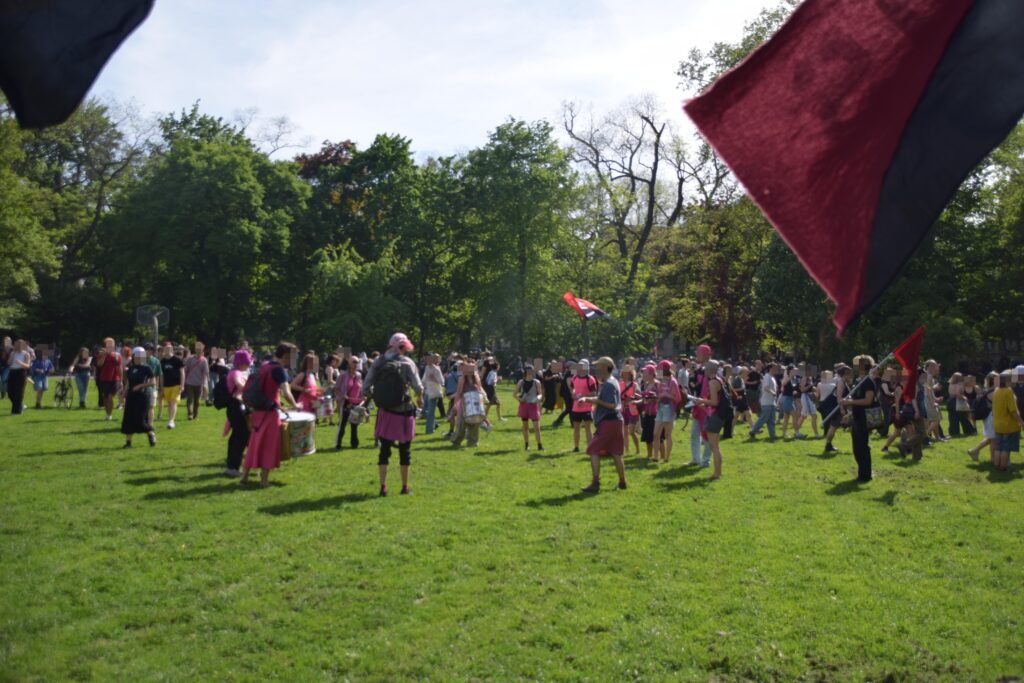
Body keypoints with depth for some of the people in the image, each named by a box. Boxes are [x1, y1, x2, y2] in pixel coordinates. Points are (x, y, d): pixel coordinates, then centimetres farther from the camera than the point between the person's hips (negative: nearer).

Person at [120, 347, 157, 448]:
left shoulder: (146, 368, -5)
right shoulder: (130, 368, 11)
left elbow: (153, 382, -10)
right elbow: (127, 384, 17)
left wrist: (140, 386, -17)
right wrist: (124, 396, 13)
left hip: (142, 396, -5)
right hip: (131, 396, 5)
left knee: (142, 419, -6)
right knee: (128, 419, 2)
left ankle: (151, 434, 20)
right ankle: (128, 441, 9)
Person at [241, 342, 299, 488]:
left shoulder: (264, 366, 10)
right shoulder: (279, 370, -15)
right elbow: (286, 394, -23)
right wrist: (295, 405, -7)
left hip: (258, 410, 7)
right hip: (271, 411, -7)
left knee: (254, 443, 14)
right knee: (268, 445, 3)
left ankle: (244, 476, 15)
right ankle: (264, 479, 8)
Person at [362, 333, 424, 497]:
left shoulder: (378, 362, 1)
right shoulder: (407, 362, -8)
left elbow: (365, 389, -4)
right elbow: (418, 387, -17)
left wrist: (377, 397, 13)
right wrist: (419, 399, 3)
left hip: (384, 412, 2)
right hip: (403, 411, -2)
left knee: (384, 449, 10)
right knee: (405, 450, 11)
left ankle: (383, 486, 4)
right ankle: (405, 486, 20)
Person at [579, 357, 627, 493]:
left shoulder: (608, 384, -15)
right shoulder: (613, 382, 16)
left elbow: (612, 405, -22)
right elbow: (602, 399, 21)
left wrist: (596, 401, -17)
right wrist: (586, 398, 8)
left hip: (607, 422, -10)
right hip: (616, 421, 10)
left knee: (594, 451, -7)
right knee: (616, 453, 15)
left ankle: (595, 484, -10)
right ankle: (622, 482, 21)